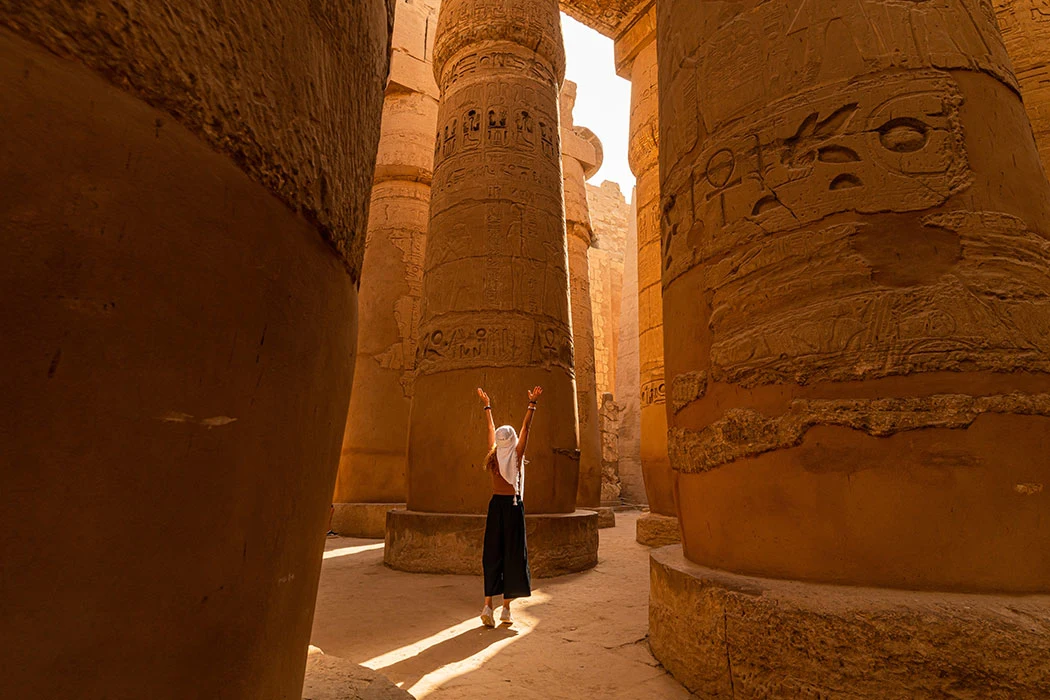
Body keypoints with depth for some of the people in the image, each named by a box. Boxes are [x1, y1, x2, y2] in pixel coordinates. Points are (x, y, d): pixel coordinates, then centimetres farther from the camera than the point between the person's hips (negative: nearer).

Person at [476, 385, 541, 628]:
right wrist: (532, 403, -2)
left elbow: (491, 429, 12)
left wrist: (487, 405, 25)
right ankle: (506, 609, 10)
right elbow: (526, 428, -6)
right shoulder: (516, 455, -8)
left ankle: (488, 605, 1)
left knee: (492, 554, 8)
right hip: (513, 505, -3)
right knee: (512, 554, 5)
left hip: (496, 505, 4)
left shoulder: (493, 455, 1)